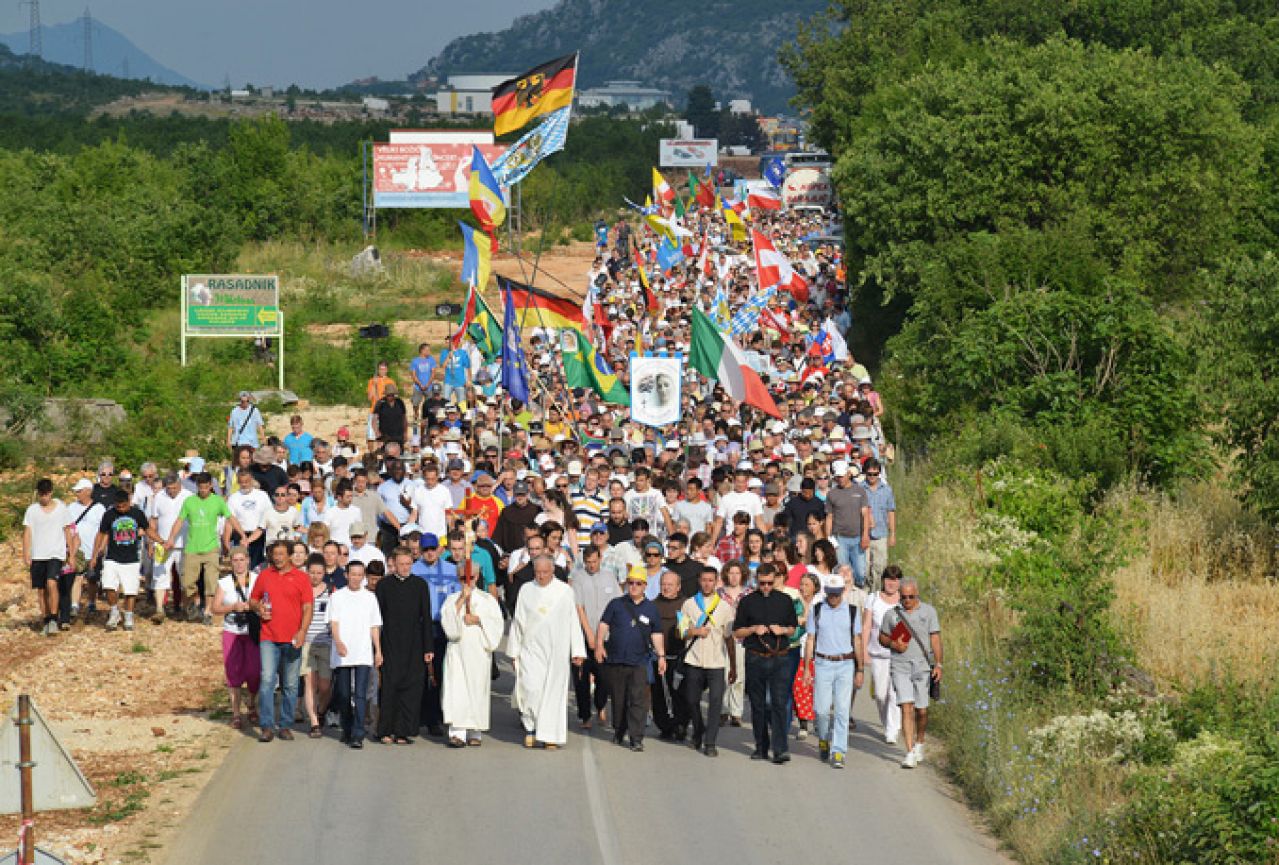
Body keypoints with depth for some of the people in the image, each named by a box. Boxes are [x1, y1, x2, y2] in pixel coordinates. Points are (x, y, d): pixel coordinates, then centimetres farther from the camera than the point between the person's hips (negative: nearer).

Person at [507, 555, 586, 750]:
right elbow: (518, 622, 10)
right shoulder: (526, 590, 5)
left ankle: (550, 736, 5)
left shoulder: (564, 591, 2)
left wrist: (577, 651, -1)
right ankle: (530, 727, 9)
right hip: (531, 649, 1)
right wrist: (514, 651, 10)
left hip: (556, 651, 0)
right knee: (531, 689, -11)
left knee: (553, 692, -1)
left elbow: (573, 622, 3)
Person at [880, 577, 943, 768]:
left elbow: (935, 638, 3)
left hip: (923, 666, 0)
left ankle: (919, 744, 33)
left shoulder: (928, 612, 4)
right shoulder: (892, 614, 5)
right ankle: (910, 754, -13)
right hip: (900, 667, 0)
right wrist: (893, 644, -8)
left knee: (921, 710, 5)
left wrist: (938, 665, -5)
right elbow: (882, 638, 14)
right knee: (906, 708, -11)